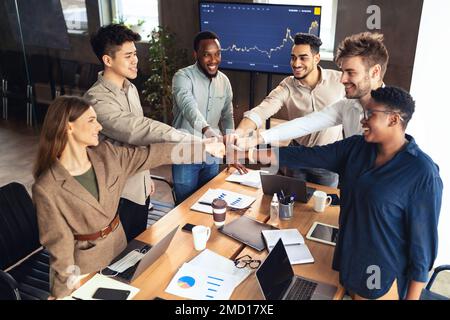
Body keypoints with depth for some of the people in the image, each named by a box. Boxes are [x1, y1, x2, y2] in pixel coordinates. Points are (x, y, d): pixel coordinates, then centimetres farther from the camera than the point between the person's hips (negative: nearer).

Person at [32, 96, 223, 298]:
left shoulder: (107, 154, -8)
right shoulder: (47, 188, -23)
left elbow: (151, 155, -4)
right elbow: (60, 248, -18)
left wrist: (205, 148, -3)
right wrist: (65, 294, -14)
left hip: (118, 250, 5)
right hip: (84, 269, -5)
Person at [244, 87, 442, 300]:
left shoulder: (422, 173, -21)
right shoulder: (356, 148, -3)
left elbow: (424, 238, -17)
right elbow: (307, 156, -5)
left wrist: (412, 296, -12)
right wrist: (253, 153, -9)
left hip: (383, 279, -5)